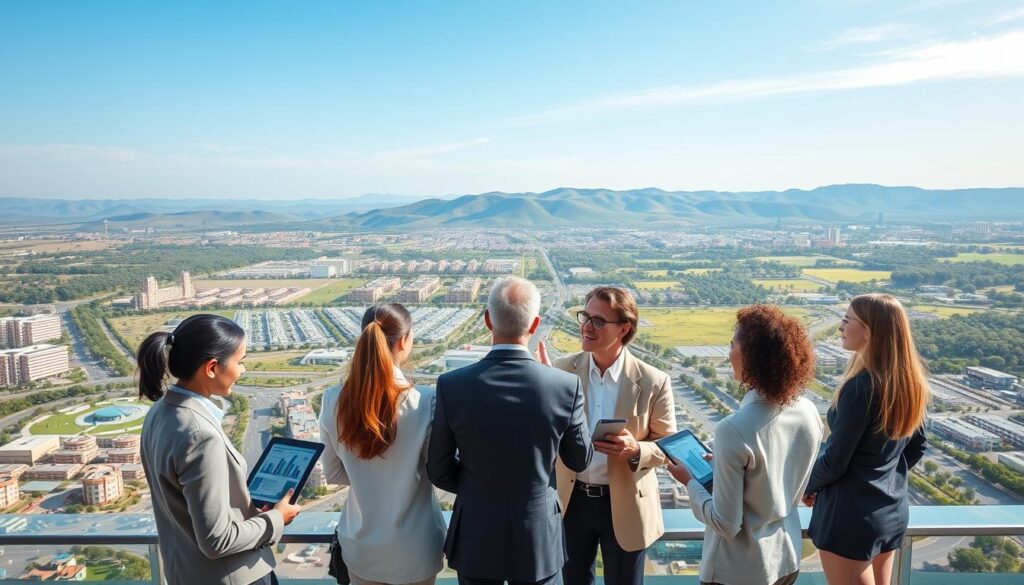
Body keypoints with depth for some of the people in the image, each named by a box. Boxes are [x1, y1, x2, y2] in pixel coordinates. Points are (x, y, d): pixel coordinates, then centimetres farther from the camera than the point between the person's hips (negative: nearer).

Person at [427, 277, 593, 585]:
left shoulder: (451, 385, -18)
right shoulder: (566, 385, -18)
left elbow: (439, 472, -8)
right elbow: (580, 460, -2)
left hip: (476, 540, 0)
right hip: (538, 540, 0)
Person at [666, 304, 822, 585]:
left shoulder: (734, 430, -29)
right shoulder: (810, 413, -9)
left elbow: (726, 524, -22)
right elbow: (794, 492, 6)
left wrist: (690, 481, -7)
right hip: (788, 559, 6)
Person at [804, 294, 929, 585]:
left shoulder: (862, 387, -25)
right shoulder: (910, 382, -2)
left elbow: (834, 462, -19)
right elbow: (917, 448, 10)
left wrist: (808, 486, -2)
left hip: (852, 516, -8)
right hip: (894, 511, 8)